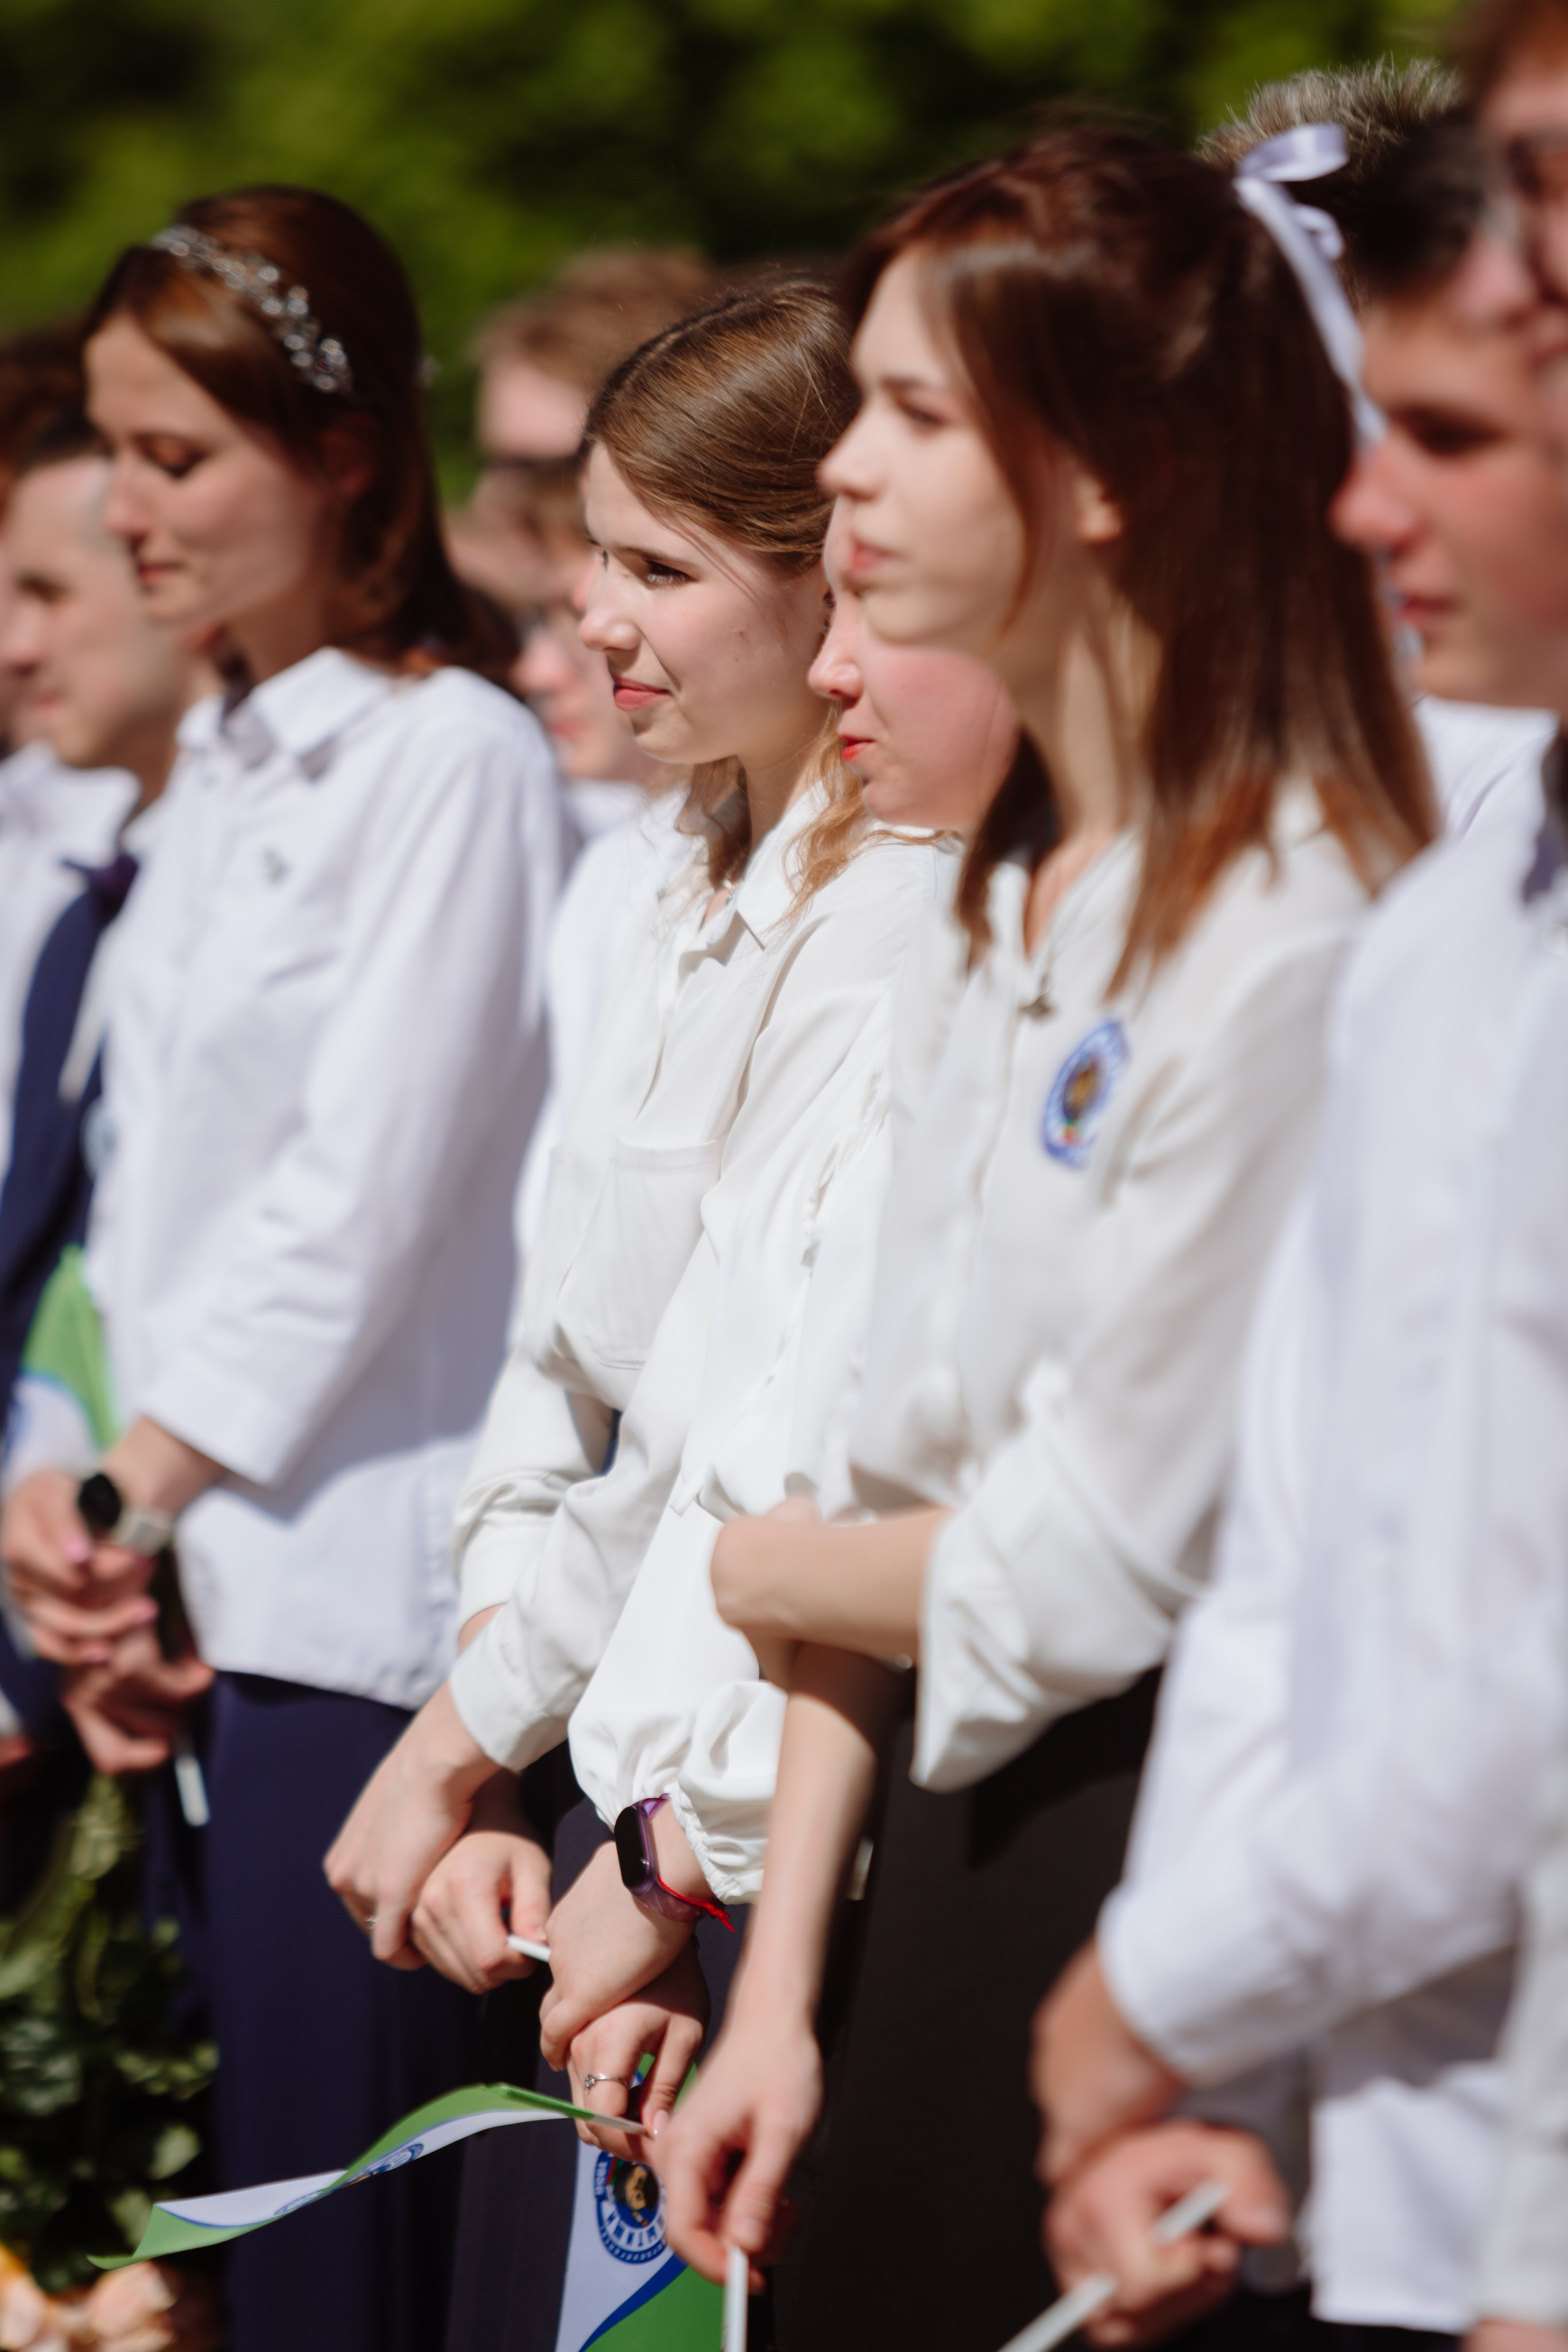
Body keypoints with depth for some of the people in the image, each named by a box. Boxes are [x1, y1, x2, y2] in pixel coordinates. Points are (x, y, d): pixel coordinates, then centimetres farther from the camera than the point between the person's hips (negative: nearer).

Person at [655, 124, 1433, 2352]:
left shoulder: (1292, 935, -17)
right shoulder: (1012, 895, 11)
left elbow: (1089, 1564, -15)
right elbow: (906, 1487, 11)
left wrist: (737, 1565, 3)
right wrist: (778, 1988, 7)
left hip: (1173, 1853, -8)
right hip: (961, 1824, 8)